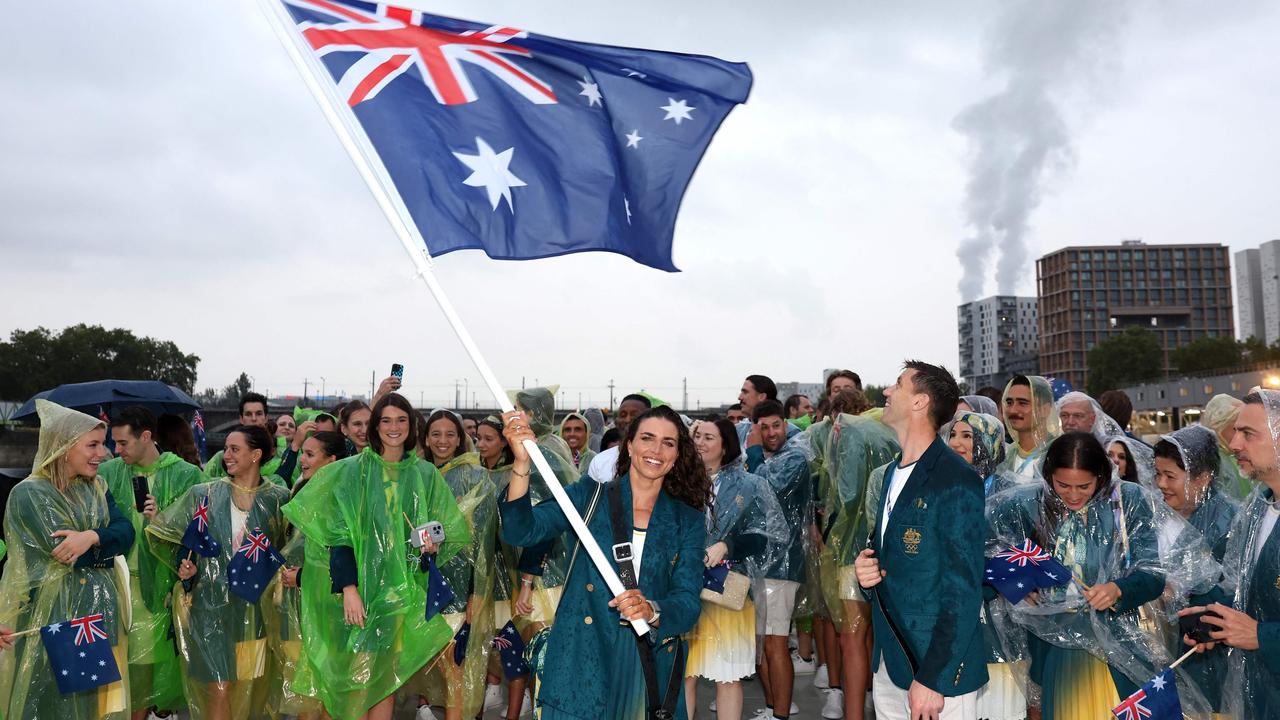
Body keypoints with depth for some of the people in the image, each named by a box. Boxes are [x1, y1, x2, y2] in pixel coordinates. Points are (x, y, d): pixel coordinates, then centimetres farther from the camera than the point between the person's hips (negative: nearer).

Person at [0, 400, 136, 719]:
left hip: (102, 612, 6)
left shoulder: (97, 488, 10)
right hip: (56, 613, -6)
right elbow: (66, 552, -20)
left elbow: (126, 532, -4)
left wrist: (91, 537, -22)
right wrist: (107, 543, -8)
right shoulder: (28, 494, -10)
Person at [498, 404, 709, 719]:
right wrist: (522, 462, -27)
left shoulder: (688, 520, 4)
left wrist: (652, 611, -27)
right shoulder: (590, 495, 1)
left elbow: (688, 604, -5)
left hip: (652, 666, 2)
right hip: (582, 660, -1)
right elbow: (522, 531, -13)